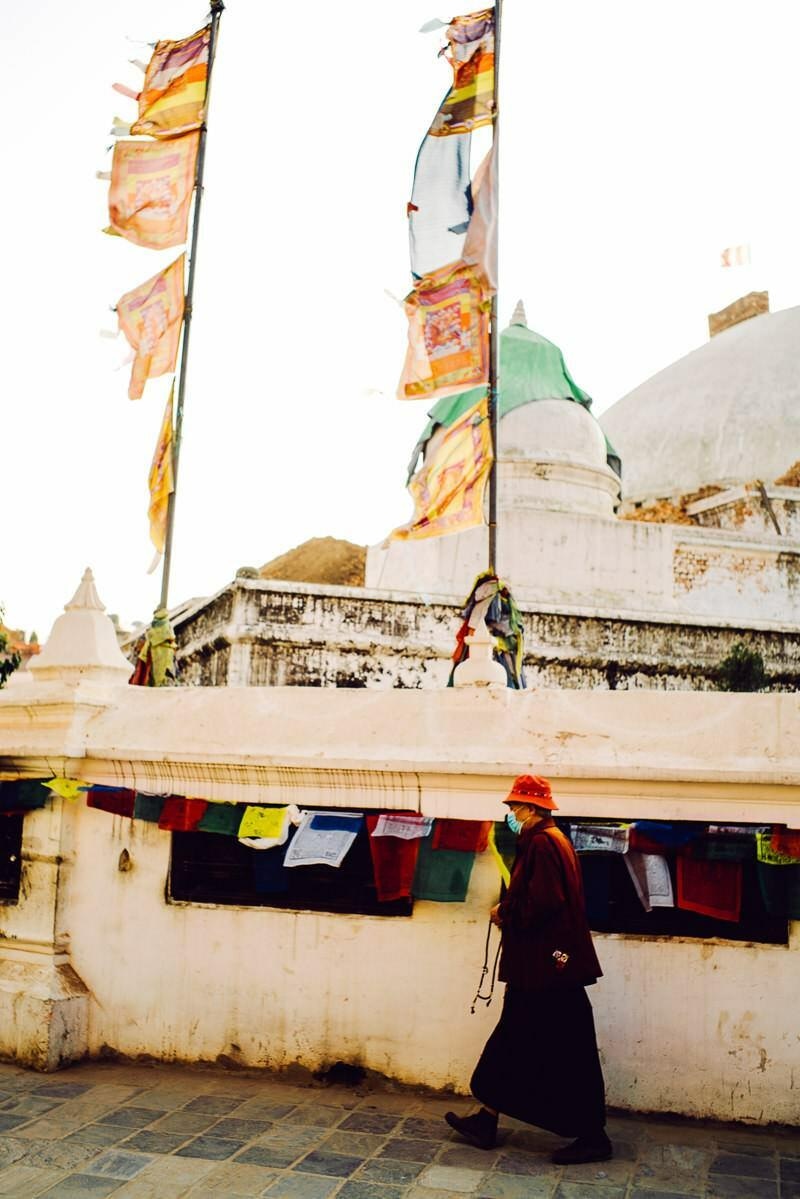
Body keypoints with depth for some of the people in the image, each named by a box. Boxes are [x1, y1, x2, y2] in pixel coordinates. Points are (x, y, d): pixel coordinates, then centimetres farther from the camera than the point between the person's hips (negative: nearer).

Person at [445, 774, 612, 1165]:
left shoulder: (541, 843, -18)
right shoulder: (550, 839, 13)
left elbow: (542, 902, -26)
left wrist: (505, 914, -11)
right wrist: (508, 910, 4)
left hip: (546, 965, -11)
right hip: (542, 966, 11)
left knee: (567, 1053, 1)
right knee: (512, 1042, 15)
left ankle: (593, 1137, 13)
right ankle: (485, 1122, 24)